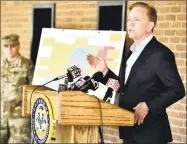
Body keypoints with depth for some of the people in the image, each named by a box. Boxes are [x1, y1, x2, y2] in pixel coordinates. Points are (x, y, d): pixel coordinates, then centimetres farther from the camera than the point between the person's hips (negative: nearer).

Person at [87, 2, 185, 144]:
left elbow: (177, 90, -16)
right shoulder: (134, 52, 14)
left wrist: (148, 106, -22)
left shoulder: (161, 54, -13)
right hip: (131, 130, 8)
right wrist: (105, 71, 6)